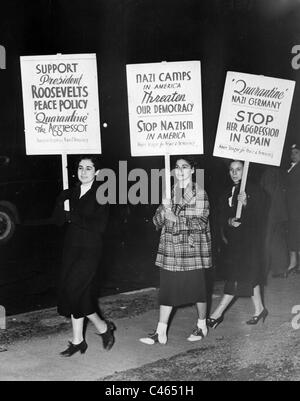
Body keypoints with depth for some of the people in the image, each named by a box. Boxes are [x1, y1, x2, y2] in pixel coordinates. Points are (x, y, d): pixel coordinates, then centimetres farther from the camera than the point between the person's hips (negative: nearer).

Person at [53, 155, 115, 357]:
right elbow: (59, 219, 5)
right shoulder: (72, 192, 11)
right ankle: (78, 340, 17)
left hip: (90, 249, -6)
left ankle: (104, 327, 9)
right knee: (75, 291, 7)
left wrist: (74, 217, -14)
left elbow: (100, 226, -15)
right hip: (72, 247, 6)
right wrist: (62, 202, -12)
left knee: (75, 289, -12)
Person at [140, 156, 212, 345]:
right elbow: (157, 222, 6)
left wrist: (177, 218, -20)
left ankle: (202, 326, 26)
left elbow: (201, 223, -12)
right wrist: (164, 211, -15)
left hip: (194, 249, -4)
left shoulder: (200, 193, -3)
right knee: (167, 288, 3)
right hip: (171, 249, 4)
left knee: (197, 286, 6)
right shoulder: (170, 192, 10)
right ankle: (161, 333, 8)